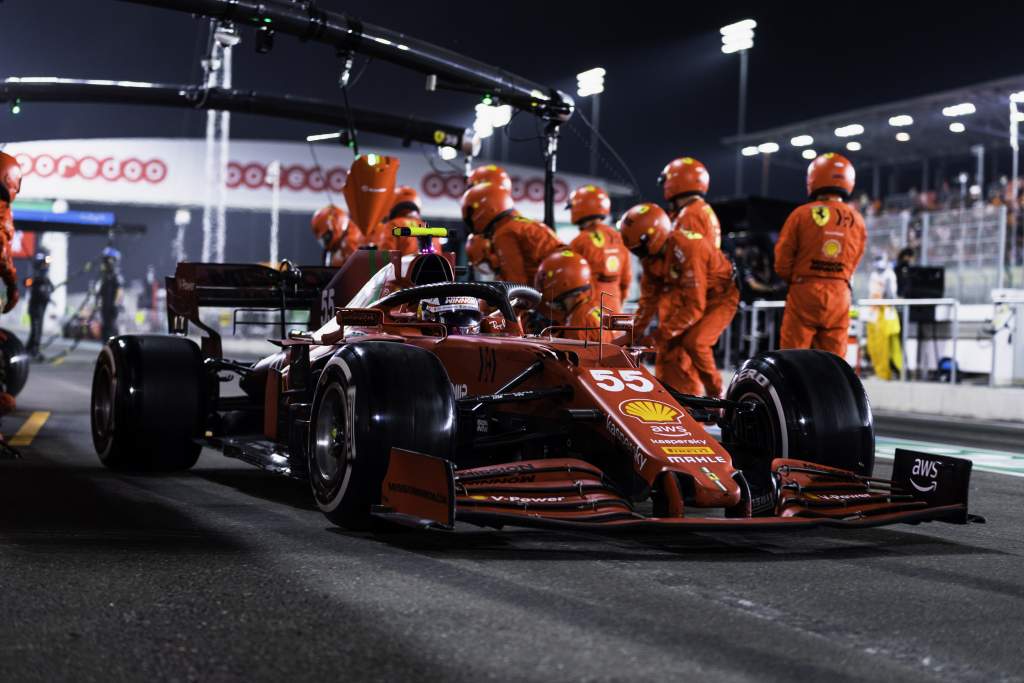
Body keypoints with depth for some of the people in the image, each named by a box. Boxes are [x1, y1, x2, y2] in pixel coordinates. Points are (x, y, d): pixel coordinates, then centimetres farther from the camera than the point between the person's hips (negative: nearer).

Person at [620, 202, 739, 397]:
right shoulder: (652, 255, -8)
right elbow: (650, 297, 2)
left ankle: (715, 393, -7)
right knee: (669, 347, -2)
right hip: (688, 295, 8)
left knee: (693, 342, -26)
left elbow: (694, 307, -34)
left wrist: (660, 335, -32)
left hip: (720, 296, -8)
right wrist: (634, 332, -8)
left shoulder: (686, 251, -34)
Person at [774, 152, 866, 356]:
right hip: (839, 297, 3)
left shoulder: (802, 214, -7)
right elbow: (852, 263, 9)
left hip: (804, 294, -3)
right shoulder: (856, 220, 4)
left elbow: (782, 263, -4)